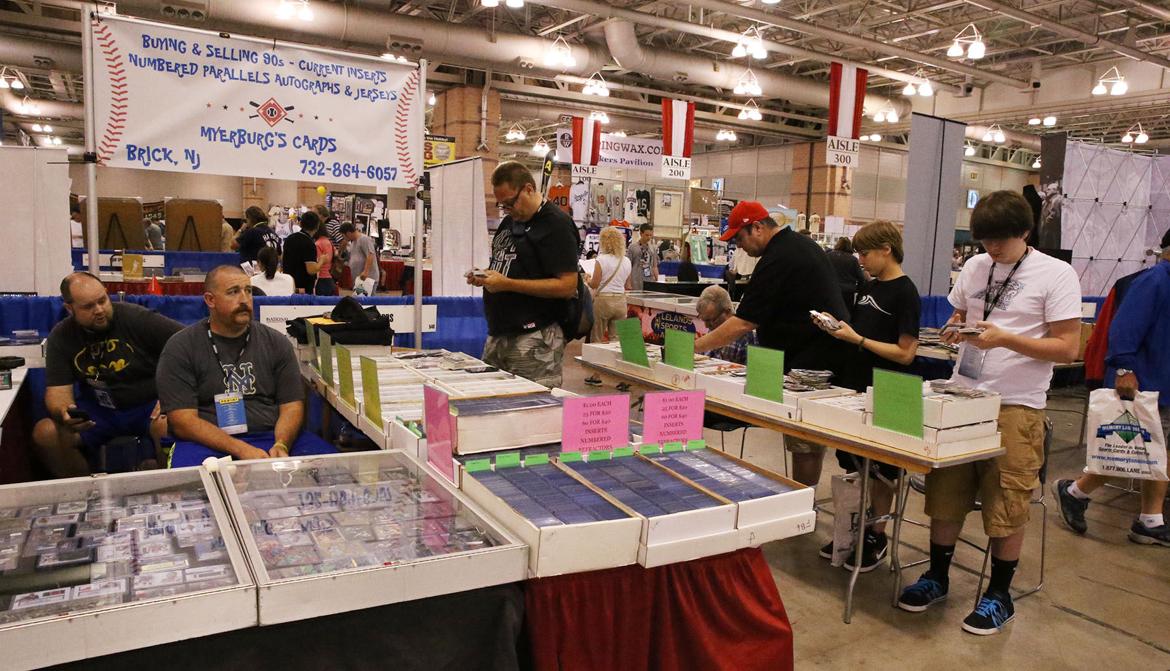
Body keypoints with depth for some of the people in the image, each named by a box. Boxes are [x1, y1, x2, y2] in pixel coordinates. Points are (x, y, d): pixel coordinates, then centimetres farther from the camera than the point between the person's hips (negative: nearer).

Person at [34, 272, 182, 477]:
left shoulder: (136, 318, -15)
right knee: (44, 433, -17)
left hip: (149, 405, -4)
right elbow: (58, 391, -4)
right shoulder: (61, 337, -1)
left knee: (168, 427, -36)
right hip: (98, 411, 5)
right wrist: (63, 413, -29)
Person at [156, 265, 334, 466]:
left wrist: (281, 445, -15)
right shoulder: (180, 348, 2)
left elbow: (292, 405, 7)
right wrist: (242, 450, -20)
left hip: (272, 437, 3)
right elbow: (183, 422, -7)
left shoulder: (276, 343, 11)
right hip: (208, 442, -2)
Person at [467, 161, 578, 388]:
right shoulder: (509, 221, 16)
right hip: (498, 335, 8)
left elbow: (567, 286, -17)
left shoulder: (556, 224, -10)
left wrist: (507, 284, -20)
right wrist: (484, 277, 4)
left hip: (535, 338, -8)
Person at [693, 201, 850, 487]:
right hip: (828, 354, 11)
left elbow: (743, 324, -21)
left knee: (803, 444, -2)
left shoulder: (776, 260, -19)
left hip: (809, 363, -11)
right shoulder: (803, 243, 13)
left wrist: (694, 347, -16)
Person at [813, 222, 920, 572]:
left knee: (880, 470, 6)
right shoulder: (868, 287, 9)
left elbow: (905, 353, -19)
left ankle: (877, 537, 21)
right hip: (855, 387, 7)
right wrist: (837, 327, -2)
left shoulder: (905, 293, -14)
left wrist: (857, 339, -21)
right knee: (852, 463, 15)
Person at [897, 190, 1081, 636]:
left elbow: (1067, 348, -9)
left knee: (1007, 506, 4)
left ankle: (999, 595, 21)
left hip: (1016, 407, -5)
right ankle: (937, 577, 26)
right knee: (945, 493, 10)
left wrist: (1006, 339, -21)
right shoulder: (975, 267, 9)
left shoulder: (1056, 275, -6)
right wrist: (954, 331, -2)